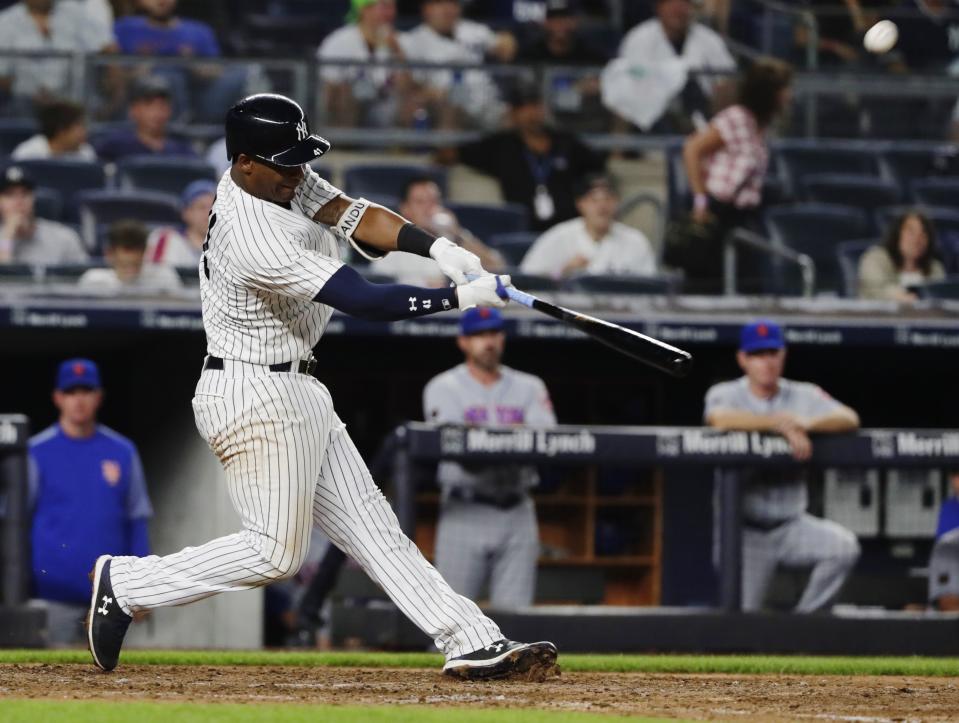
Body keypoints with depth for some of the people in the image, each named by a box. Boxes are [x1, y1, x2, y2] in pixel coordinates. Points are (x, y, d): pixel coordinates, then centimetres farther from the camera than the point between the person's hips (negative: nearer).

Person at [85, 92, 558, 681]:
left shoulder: (284, 180, 1)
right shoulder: (257, 240, -28)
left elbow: (349, 213, -2)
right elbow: (366, 300, -28)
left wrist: (436, 246, -18)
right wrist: (460, 297, -23)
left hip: (296, 391, 10)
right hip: (256, 399, -10)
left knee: (368, 521, 6)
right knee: (276, 550, -5)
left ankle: (471, 641, 3)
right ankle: (126, 583, 6)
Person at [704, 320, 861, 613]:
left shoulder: (803, 396, 5)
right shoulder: (726, 394, -1)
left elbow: (849, 419, -10)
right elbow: (720, 419, -27)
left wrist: (805, 424, -29)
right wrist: (782, 424, -31)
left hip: (792, 525, 2)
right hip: (745, 530, -2)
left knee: (844, 546, -25)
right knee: (742, 617, -11)